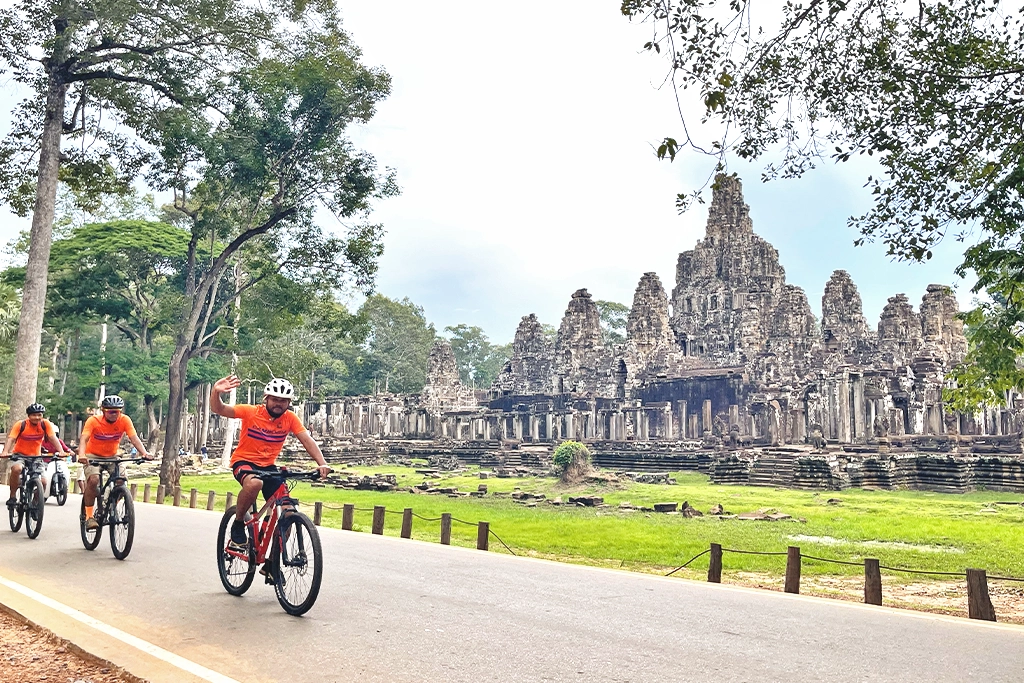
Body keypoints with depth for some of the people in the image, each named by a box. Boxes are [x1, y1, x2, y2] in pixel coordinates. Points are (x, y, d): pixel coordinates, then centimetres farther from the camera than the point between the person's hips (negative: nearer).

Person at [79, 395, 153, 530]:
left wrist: (144, 453, -40)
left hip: (111, 457, 3)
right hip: (93, 455, -2)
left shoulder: (125, 420, -15)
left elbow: (134, 438, -24)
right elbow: (84, 439, -30)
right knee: (93, 480, -28)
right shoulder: (93, 421, -20)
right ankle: (89, 516, -16)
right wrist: (81, 455, -50)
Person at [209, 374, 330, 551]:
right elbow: (218, 409, -21)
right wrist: (216, 392, -44)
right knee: (254, 483, -38)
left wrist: (322, 463, -31)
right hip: (244, 461, -3)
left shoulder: (290, 418, -8)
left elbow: (307, 440, -16)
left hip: (268, 466, 3)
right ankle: (238, 524, -11)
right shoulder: (251, 412, -14)